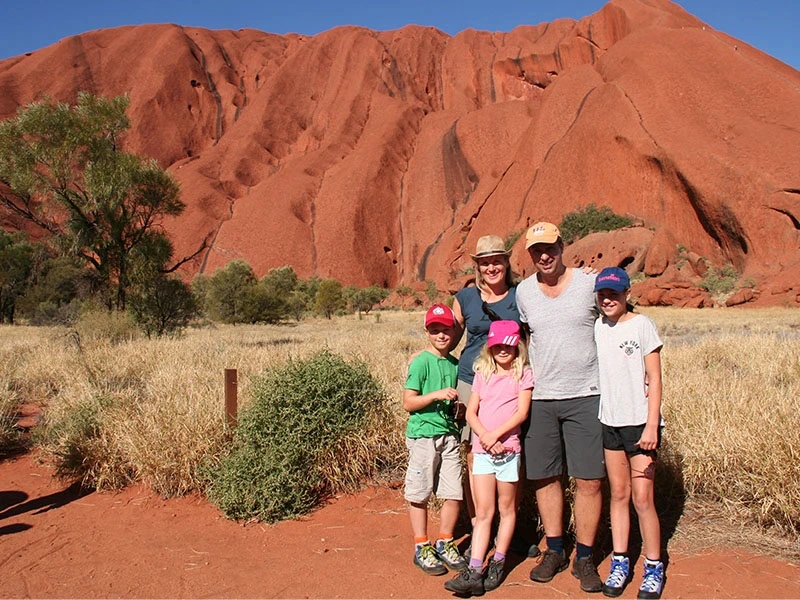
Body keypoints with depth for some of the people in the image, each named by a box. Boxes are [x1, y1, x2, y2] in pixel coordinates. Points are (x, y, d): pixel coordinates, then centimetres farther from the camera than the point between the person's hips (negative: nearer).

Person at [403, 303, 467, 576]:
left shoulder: (456, 364, 10)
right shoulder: (421, 362, -8)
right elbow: (408, 402, -12)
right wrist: (437, 395, -22)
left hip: (449, 434, 5)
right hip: (423, 434, -5)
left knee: (455, 494, 5)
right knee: (419, 494, 5)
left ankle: (445, 543, 24)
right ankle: (422, 548, 19)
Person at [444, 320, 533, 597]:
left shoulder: (523, 374, 0)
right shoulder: (482, 373, 9)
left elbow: (522, 412, -9)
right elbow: (471, 412, 3)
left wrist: (496, 434, -18)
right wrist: (484, 436, -13)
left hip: (508, 448, -2)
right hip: (482, 449, 2)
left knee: (506, 508, 11)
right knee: (483, 512, 2)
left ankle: (498, 563, 24)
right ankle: (474, 572, 0)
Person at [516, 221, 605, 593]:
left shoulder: (590, 283, -3)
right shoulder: (523, 292, 5)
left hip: (585, 397, -2)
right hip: (539, 398, 3)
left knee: (588, 480, 0)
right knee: (544, 477, 9)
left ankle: (584, 558, 17)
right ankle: (554, 551, 26)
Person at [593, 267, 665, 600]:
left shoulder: (642, 325, -7)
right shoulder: (596, 327, 5)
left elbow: (654, 379, -8)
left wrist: (651, 425, -13)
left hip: (640, 422, -4)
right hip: (609, 421, 4)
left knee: (642, 498, -1)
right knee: (618, 494, 12)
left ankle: (654, 569, 15)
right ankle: (620, 563, 23)